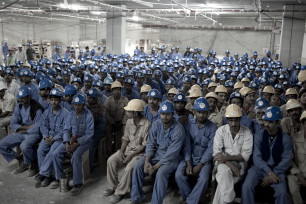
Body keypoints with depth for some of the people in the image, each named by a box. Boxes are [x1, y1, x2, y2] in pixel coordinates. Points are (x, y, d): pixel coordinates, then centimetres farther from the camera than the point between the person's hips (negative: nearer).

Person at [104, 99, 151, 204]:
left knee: (129, 168, -28)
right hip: (128, 148, 7)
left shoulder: (147, 124, -21)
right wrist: (121, 152, -7)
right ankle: (113, 186, 6)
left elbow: (145, 145, -18)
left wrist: (131, 156, -20)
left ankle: (120, 192, -7)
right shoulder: (129, 121, 1)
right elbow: (125, 138, 8)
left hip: (140, 152, -7)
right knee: (111, 160, -10)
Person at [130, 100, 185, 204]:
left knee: (161, 173, -32)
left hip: (170, 158, -5)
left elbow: (172, 153, -21)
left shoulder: (178, 129, -19)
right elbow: (150, 144, 0)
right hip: (155, 153, 5)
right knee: (138, 166, -16)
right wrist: (147, 161, -16)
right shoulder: (156, 124, -2)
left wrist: (156, 166, -21)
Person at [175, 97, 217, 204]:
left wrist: (200, 166, -16)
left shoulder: (212, 127, -5)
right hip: (189, 157, 2)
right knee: (179, 175, -23)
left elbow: (211, 149, -9)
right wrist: (188, 164, -14)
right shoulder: (188, 124, 0)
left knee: (204, 179, -28)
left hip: (204, 159, -1)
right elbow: (186, 145, -4)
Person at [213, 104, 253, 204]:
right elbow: (216, 153, -6)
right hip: (224, 162, 1)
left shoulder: (247, 133, -4)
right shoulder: (220, 131, -1)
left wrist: (227, 157, -20)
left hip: (239, 163, -1)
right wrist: (230, 165, -20)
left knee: (224, 178, -30)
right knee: (224, 172, -34)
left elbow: (245, 156, -7)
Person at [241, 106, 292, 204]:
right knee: (246, 187, -25)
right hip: (259, 167, 1)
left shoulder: (286, 139, -2)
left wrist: (273, 174, -15)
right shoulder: (259, 136, -1)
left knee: (282, 192, -26)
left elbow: (286, 160, -4)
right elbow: (256, 157, -6)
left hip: (277, 169, 0)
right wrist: (269, 172, -20)